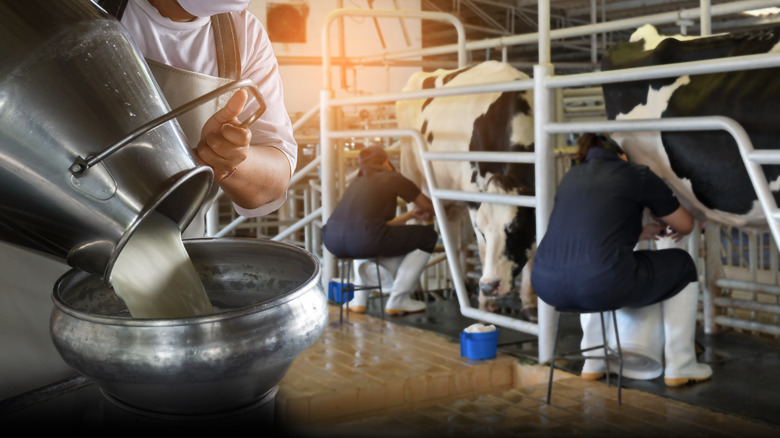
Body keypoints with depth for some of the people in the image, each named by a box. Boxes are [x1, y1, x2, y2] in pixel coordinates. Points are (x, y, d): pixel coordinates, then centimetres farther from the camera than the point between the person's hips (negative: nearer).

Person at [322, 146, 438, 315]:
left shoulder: (357, 183, 31)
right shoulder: (394, 179, 13)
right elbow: (428, 206, 22)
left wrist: (411, 214, 48)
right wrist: (430, 213, 44)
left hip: (332, 241, 7)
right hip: (364, 241, -7)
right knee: (428, 236, 14)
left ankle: (359, 299, 31)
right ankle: (397, 300, 16)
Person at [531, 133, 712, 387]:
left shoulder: (571, 177, 25)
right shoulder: (638, 176, 10)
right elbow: (685, 225, 21)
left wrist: (642, 232, 45)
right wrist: (666, 222, 44)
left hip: (548, 286, 6)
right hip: (601, 285, -6)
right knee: (681, 267, 20)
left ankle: (594, 363, 41)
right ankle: (679, 368, 27)